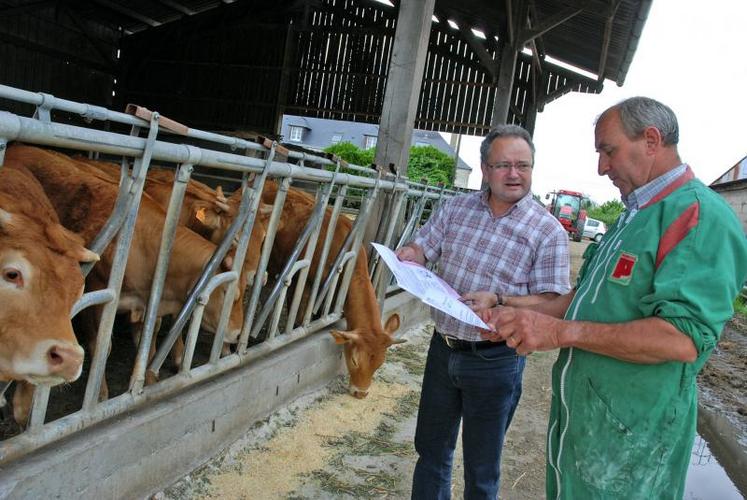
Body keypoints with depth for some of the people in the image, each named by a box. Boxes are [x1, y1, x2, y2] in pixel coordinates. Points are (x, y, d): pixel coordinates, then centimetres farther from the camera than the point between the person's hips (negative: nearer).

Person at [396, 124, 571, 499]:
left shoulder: (548, 231, -11)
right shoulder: (456, 208, 2)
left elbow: (551, 303, -13)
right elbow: (423, 248, 6)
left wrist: (498, 301, -28)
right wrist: (409, 255, -18)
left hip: (494, 360, -4)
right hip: (443, 347, 4)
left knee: (481, 470, 14)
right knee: (431, 450, 21)